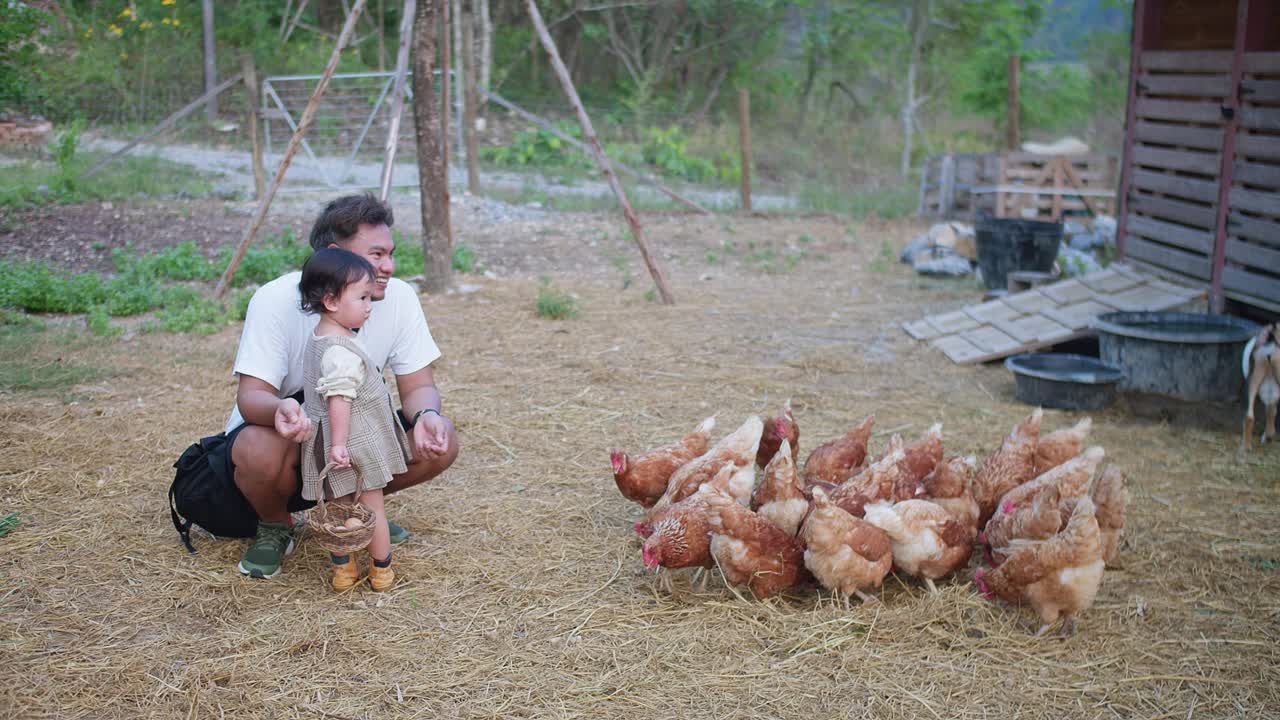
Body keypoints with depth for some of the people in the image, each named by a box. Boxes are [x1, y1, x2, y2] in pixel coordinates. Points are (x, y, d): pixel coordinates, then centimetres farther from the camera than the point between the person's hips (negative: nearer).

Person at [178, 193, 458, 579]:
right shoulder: (276, 300, -23)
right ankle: (275, 526, -1)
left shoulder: (399, 298, -13)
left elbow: (418, 386, -7)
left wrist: (427, 415, -32)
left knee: (440, 441, -19)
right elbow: (251, 395, -25)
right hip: (284, 432, -4)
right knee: (262, 451, -38)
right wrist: (279, 409, -50)